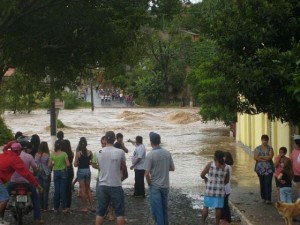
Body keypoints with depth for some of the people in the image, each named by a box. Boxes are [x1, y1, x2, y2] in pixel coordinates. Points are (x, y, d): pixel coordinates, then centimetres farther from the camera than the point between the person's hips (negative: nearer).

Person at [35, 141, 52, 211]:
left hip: (38, 173, 5)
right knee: (46, 191, 0)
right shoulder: (47, 155, -12)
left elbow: (35, 164, 7)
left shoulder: (36, 155, 2)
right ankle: (45, 207, 1)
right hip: (46, 174, -5)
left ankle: (40, 206, 15)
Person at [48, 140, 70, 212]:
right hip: (63, 172, -2)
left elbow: (49, 165, -4)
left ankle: (56, 207, 13)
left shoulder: (52, 154, -3)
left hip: (56, 172, 2)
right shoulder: (64, 154, -10)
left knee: (56, 190, 10)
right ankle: (64, 208, 3)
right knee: (62, 190, 1)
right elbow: (68, 164, -12)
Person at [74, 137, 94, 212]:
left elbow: (75, 165, -10)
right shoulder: (90, 152, -4)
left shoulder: (78, 153, -11)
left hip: (80, 171, -3)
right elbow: (92, 162, 3)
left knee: (83, 190, 4)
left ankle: (84, 207, 7)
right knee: (88, 189, 15)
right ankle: (92, 206, 12)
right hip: (88, 170, 3)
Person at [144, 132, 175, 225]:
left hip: (155, 186, -5)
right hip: (165, 185, 5)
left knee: (156, 209, 1)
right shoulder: (167, 153, -1)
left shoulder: (150, 155, -17)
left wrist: (149, 183, -1)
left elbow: (147, 173, -17)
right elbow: (172, 168, 9)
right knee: (164, 207, 19)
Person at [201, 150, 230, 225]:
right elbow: (227, 180, 5)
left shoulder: (211, 164, -13)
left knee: (206, 206, 9)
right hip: (220, 190, 2)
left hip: (209, 189, -2)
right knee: (218, 208, 8)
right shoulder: (226, 167, -4)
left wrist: (205, 178, 12)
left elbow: (202, 175, -9)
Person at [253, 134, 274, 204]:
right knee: (262, 183, 8)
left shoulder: (270, 148, 3)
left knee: (268, 183, -9)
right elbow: (255, 158, -8)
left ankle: (268, 199, -12)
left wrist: (260, 157, -9)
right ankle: (263, 197, 20)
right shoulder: (257, 148, 4)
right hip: (260, 168, 1)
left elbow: (270, 157, -11)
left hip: (269, 169, -1)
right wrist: (265, 159, -14)